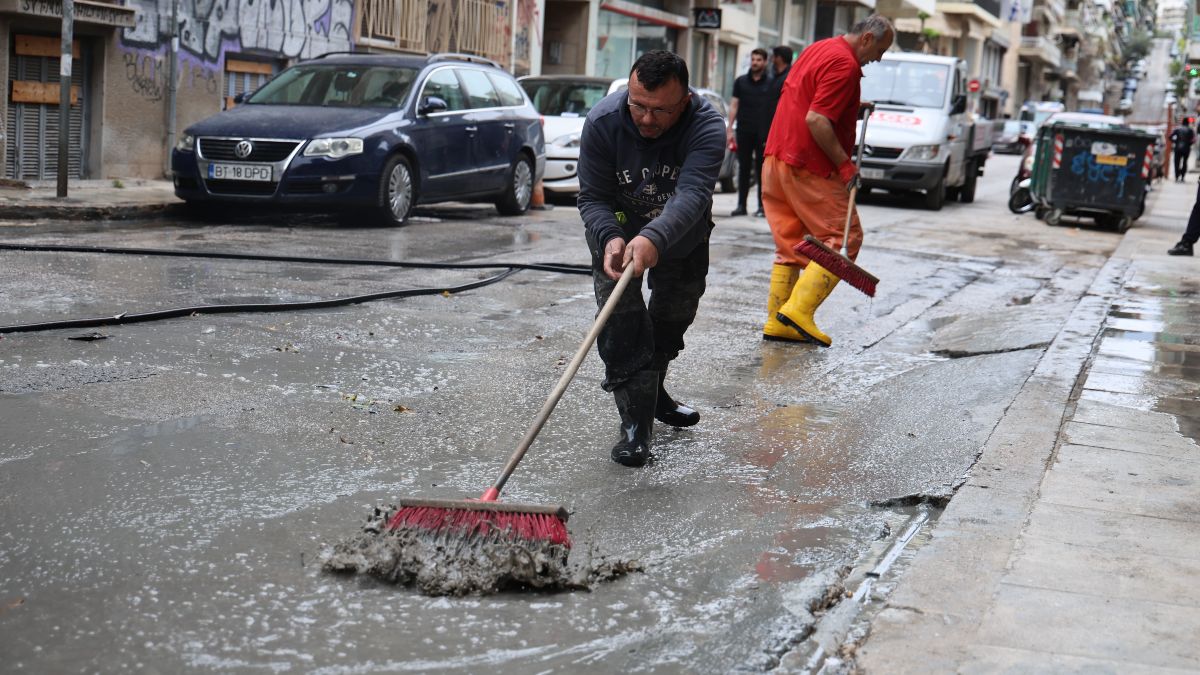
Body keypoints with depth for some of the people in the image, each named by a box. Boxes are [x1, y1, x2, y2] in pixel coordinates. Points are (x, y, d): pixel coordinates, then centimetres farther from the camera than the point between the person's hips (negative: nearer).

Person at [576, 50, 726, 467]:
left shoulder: (706, 127, -35)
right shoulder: (602, 121, -29)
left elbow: (692, 194, -49)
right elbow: (593, 197, -25)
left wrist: (653, 239, -67)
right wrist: (610, 239, -47)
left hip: (681, 233, 1)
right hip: (617, 226, -1)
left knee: (677, 310, 14)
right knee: (619, 310, -19)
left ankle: (653, 392, 39)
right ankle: (635, 420, -18)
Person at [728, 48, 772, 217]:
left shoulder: (770, 84, 6)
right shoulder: (741, 82, 10)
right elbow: (734, 106, 10)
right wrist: (729, 129, 2)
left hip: (763, 133, -2)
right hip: (744, 131, 2)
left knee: (762, 170, 0)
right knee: (743, 168, 4)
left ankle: (762, 206, 4)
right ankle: (741, 205, 8)